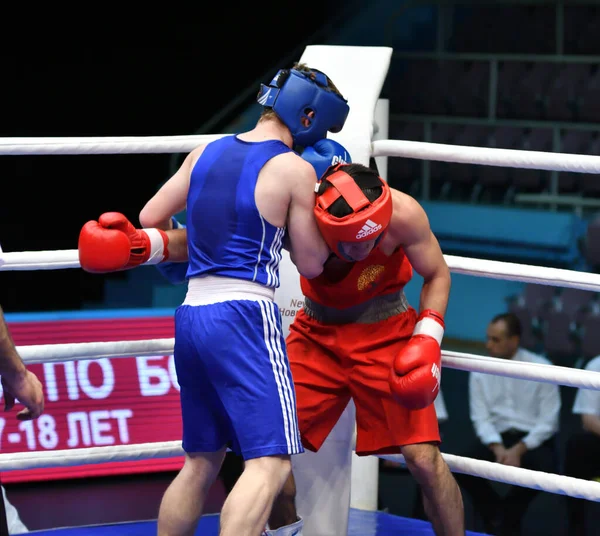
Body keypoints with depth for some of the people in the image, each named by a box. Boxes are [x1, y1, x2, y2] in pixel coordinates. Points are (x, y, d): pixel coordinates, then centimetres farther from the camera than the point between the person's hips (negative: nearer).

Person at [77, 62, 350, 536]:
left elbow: (151, 219, 18)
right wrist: (318, 196, 15)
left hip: (191, 316, 7)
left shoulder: (206, 153, 11)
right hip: (244, 318, -7)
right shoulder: (294, 169, -5)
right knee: (270, 461, -10)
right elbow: (311, 263, 3)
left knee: (202, 460, 18)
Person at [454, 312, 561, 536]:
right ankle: (494, 513, 0)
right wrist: (498, 449, -19)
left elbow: (548, 421, -7)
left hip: (533, 440, -2)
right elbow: (481, 418, -1)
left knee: (542, 466, -36)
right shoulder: (480, 372, 3)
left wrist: (519, 450, -19)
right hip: (497, 439, 2)